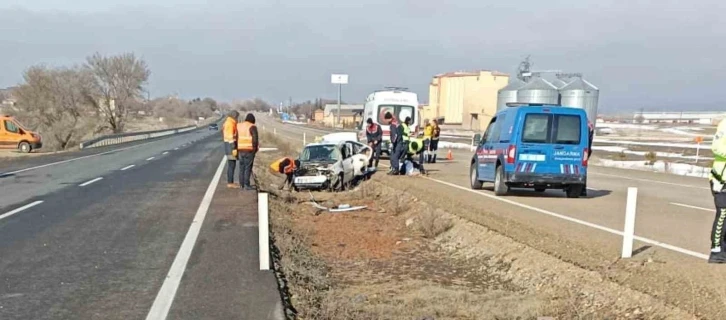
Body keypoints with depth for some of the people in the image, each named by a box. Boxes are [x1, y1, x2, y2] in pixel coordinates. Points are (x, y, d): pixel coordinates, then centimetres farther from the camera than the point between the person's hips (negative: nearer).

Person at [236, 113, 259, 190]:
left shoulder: (239, 126, 10)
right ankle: (246, 185, -4)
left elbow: (236, 138, 10)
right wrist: (255, 148, -5)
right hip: (249, 150, -6)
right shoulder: (252, 127, -8)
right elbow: (255, 139, -16)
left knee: (242, 167, 12)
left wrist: (236, 149, 13)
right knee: (248, 167, -3)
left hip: (240, 149, 6)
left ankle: (241, 184, 15)